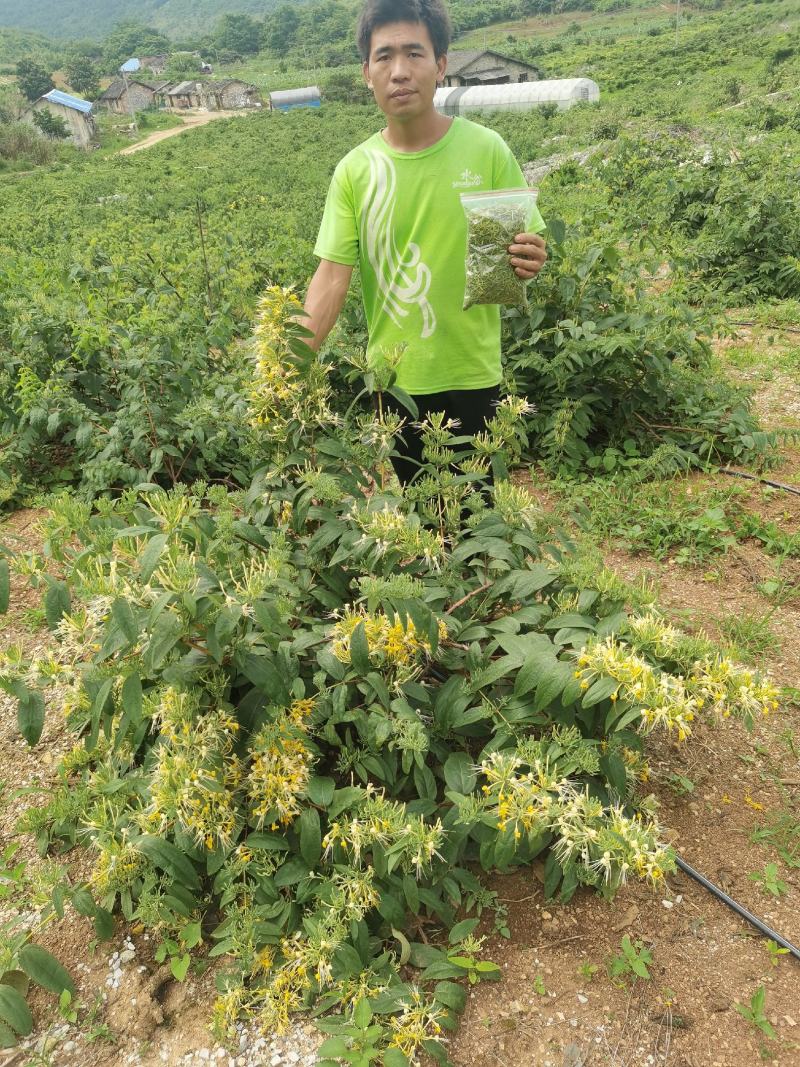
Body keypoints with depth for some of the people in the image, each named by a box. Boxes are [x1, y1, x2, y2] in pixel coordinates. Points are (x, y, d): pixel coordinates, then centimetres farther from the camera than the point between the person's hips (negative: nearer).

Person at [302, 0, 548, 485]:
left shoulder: (487, 149, -7)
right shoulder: (353, 171, -4)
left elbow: (527, 248, -1)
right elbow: (331, 279, -7)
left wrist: (528, 261, -25)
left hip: (472, 376, -1)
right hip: (391, 378, 1)